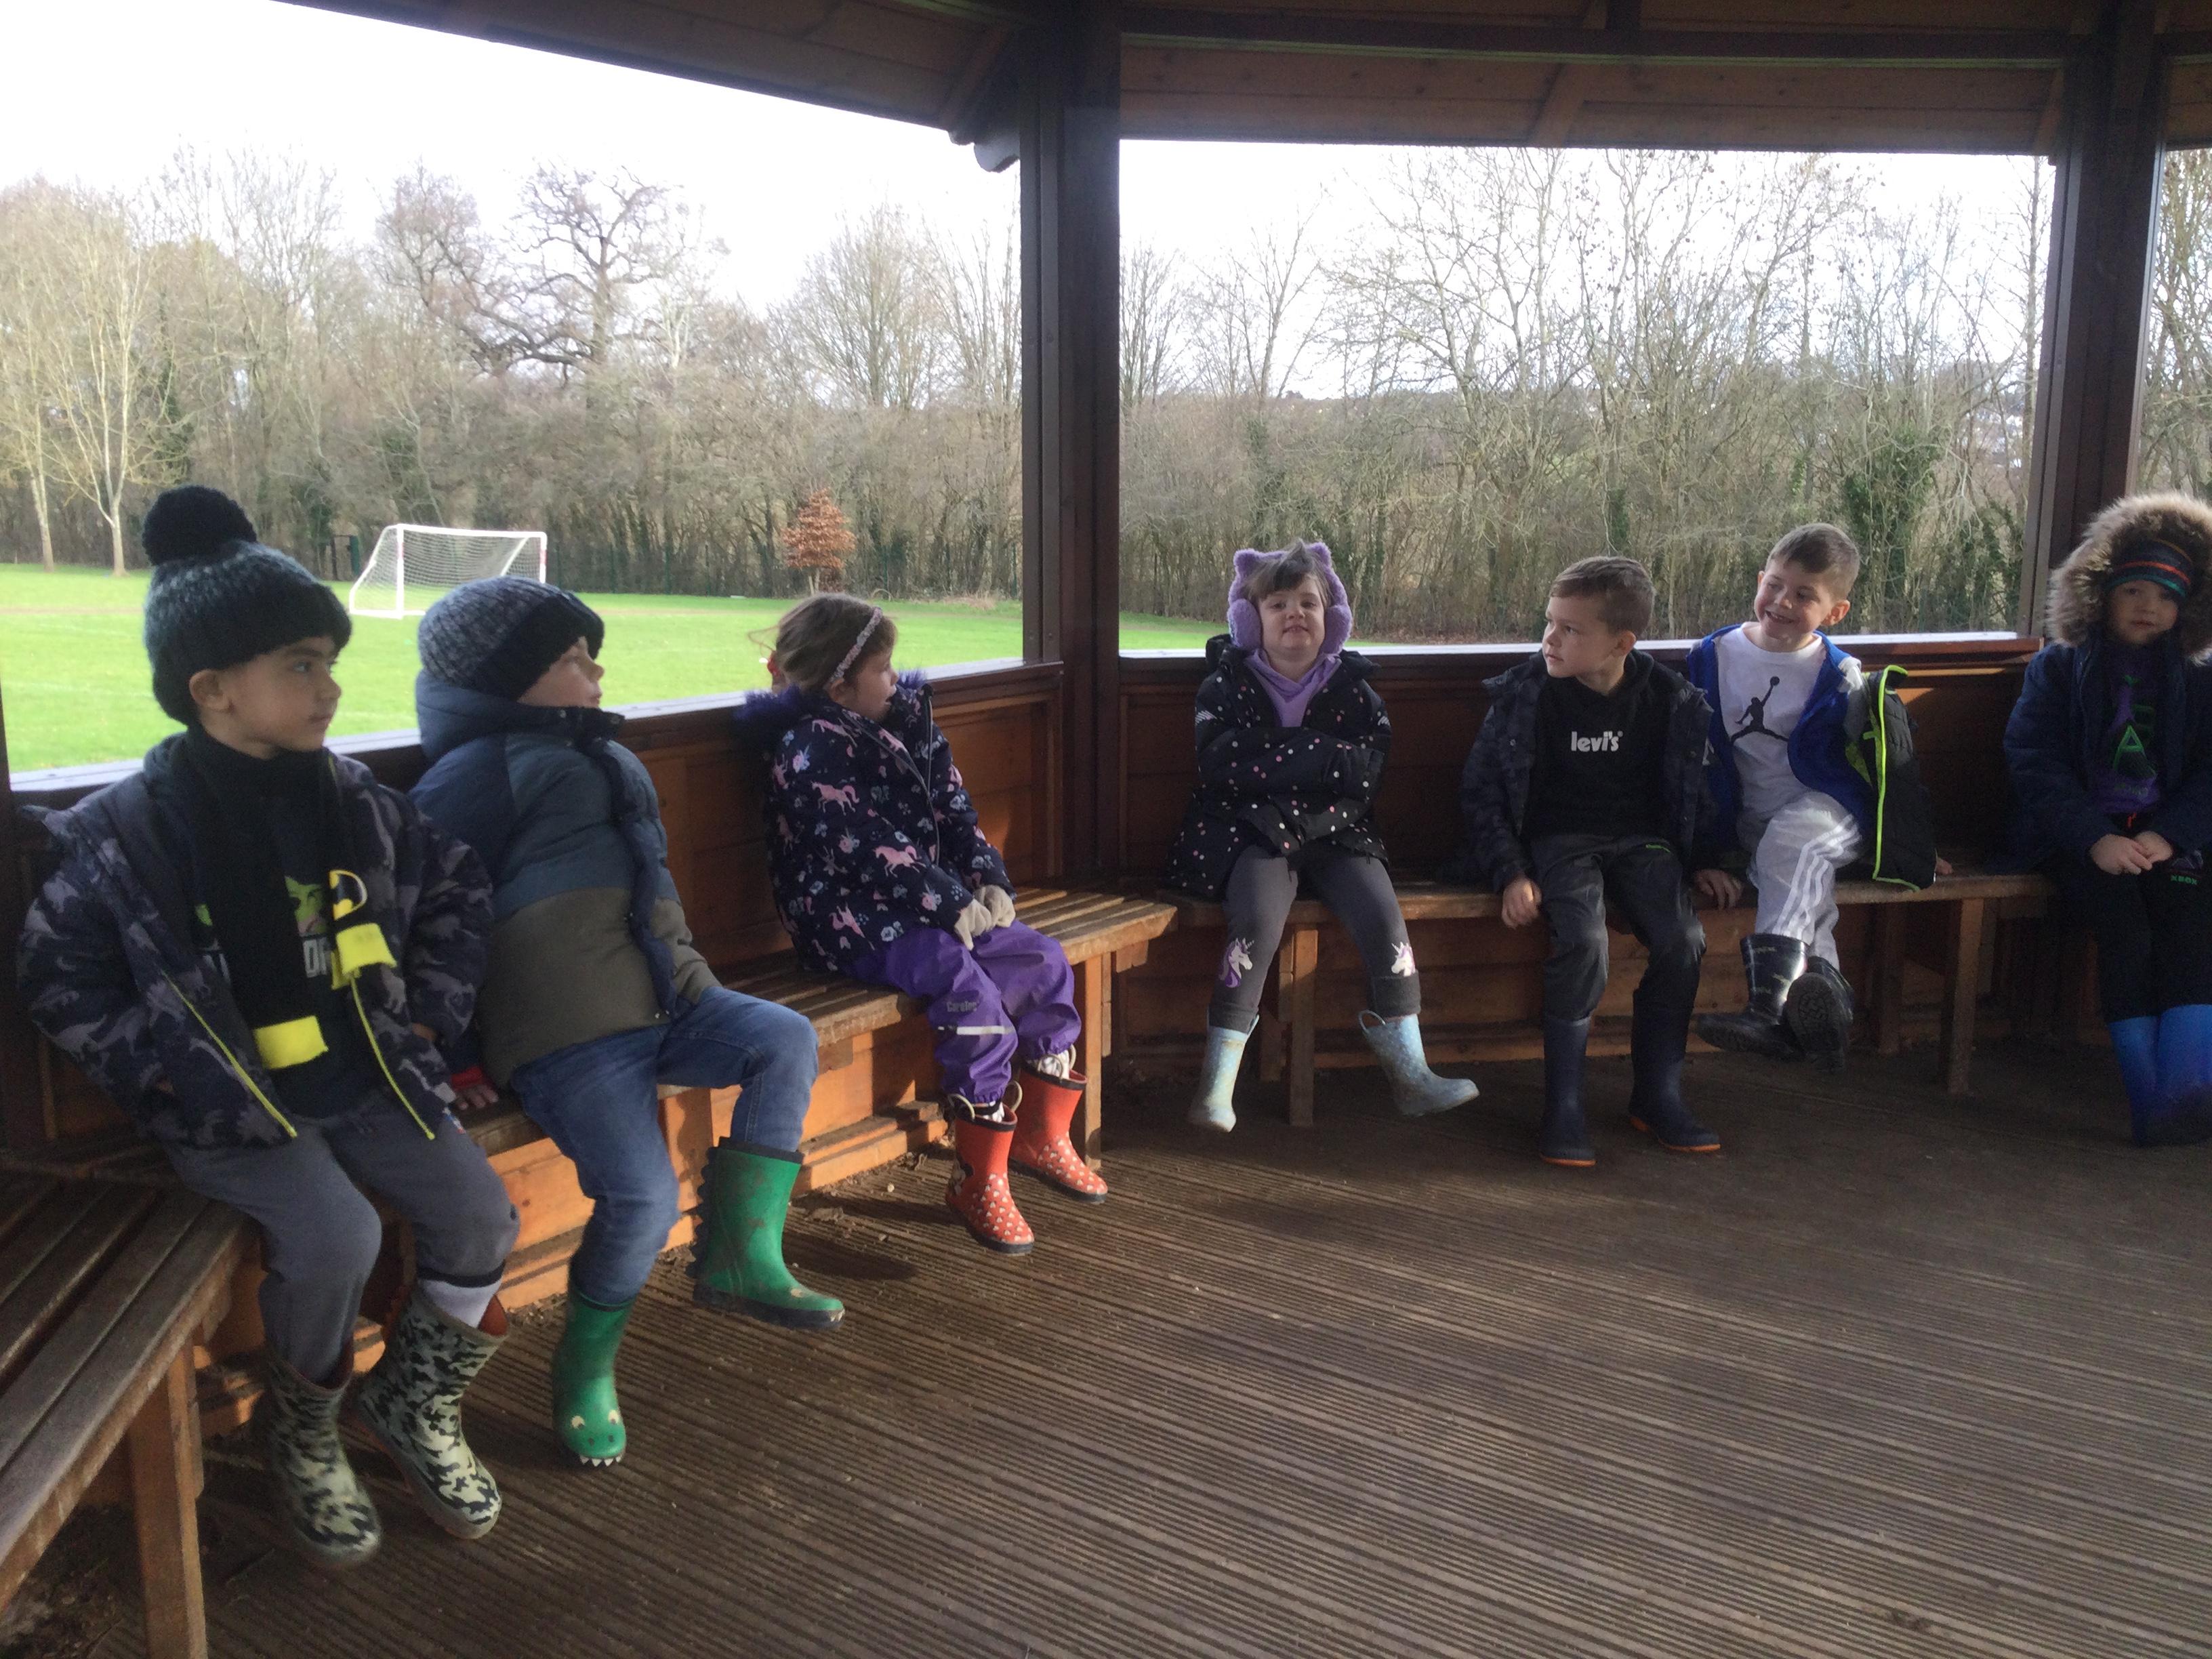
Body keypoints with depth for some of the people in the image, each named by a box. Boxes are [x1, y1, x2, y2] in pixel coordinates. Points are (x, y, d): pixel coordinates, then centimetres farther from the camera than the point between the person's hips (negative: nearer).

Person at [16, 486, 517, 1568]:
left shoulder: (354, 803, 0)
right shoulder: (123, 832, -11)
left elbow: (456, 891, 13)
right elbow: (62, 983, -4)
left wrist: (431, 1016, 5)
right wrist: (179, 1081, -11)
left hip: (364, 1079, 4)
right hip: (233, 1109, -4)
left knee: (480, 1217, -10)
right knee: (335, 1239, -26)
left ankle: (414, 1403, 17)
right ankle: (301, 1433, 5)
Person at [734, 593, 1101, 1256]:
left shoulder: (906, 717, 12)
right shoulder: (811, 752, -13)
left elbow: (954, 810, 12)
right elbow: (869, 850, -20)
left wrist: (990, 882, -3)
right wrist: (954, 905, -19)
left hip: (931, 901, 9)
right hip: (852, 919, -9)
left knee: (1045, 963, -3)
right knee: (971, 988, -29)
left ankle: (1043, 1137, 13)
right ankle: (978, 1181, -16)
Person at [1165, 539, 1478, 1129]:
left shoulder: (1351, 686, 11)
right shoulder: (1226, 685, 5)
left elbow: (1368, 767, -4)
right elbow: (1222, 766, -12)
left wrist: (1277, 751, -10)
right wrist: (1320, 756, -9)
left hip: (1334, 834, 3)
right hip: (1252, 832, -3)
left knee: (1383, 916, -21)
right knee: (1259, 921, -29)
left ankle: (1410, 1074, -11)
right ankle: (1217, 1083, -23)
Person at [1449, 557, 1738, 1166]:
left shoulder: (1669, 698, 1)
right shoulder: (1523, 694, -6)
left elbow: (1693, 785, 17)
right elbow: (1481, 788, -2)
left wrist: (1704, 860, 10)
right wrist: (1510, 872, -11)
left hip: (1640, 838, 3)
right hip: (1558, 839, -3)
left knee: (1683, 940, -22)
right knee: (1582, 942, -30)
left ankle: (1658, 1093, -2)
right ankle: (1563, 1105, -17)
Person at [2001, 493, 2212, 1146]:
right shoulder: (2059, 668, 9)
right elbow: (2035, 764, -3)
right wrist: (2095, 838, -16)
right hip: (2074, 838, -2)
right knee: (2123, 919, -28)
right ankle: (2146, 1092, -29)